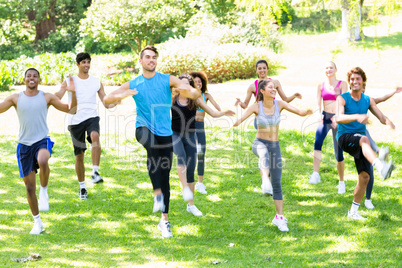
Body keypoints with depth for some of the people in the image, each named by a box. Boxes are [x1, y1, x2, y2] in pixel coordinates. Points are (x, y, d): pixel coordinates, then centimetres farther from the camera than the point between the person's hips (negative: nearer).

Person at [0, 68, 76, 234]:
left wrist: (73, 93, -10)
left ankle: (44, 191, -11)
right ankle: (37, 222, 19)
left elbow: (70, 110, 5)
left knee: (42, 161, -39)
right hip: (24, 144, 2)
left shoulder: (47, 97, 4)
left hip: (42, 141, -2)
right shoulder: (16, 98, 5)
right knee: (29, 186, 4)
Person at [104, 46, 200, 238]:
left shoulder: (168, 80, 4)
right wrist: (122, 95, -18)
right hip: (144, 128, -1)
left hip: (165, 133, 1)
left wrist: (188, 90, -27)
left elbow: (196, 94, -2)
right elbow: (107, 100, 4)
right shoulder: (132, 85, 8)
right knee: (151, 145, -38)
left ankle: (164, 220, 15)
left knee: (165, 177, 2)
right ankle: (157, 193, -39)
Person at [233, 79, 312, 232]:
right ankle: (265, 181, -66)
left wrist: (307, 112, -33)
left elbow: (300, 112, -10)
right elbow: (238, 121, -15)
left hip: (275, 146, 3)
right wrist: (237, 122, -39)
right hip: (259, 143, -2)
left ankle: (279, 217, 9)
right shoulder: (256, 107, -7)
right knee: (264, 153, -41)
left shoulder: (279, 104, -2)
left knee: (276, 183, 0)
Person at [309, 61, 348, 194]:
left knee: (338, 153, 2)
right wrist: (319, 115, -17)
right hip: (325, 117, 1)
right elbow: (318, 103, 4)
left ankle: (341, 182, 22)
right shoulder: (321, 86, 10)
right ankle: (315, 174, -41)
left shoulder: (342, 84, 3)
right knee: (318, 140, -31)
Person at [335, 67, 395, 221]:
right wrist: (357, 117, -40)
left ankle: (353, 211, 11)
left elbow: (381, 117, 3)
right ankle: (380, 166, -69)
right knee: (364, 139, -38)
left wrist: (387, 121, -23)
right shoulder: (343, 98, -3)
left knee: (365, 176, -4)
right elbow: (339, 118, -21)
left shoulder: (368, 100, 12)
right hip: (344, 137, -5)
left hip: (360, 143, 5)